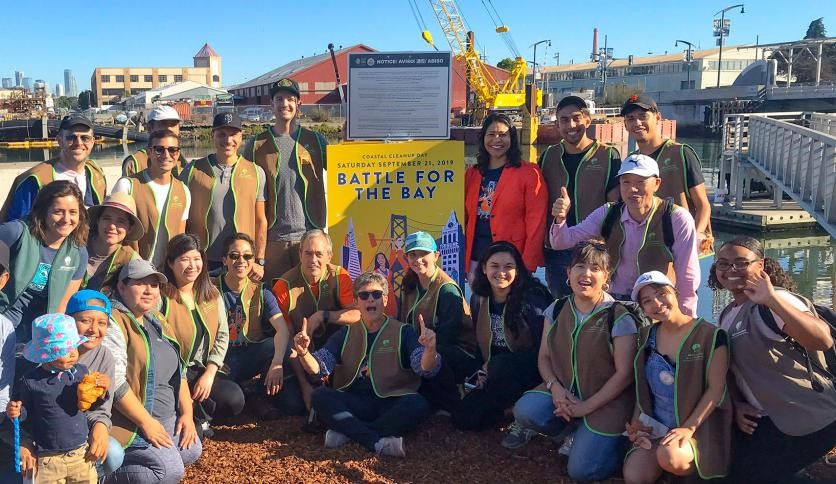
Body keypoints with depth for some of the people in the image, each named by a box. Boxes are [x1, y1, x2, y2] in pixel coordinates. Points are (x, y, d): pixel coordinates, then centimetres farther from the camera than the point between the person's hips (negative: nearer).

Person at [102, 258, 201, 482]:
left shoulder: (157, 321, 12)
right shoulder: (113, 323, -17)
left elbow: (177, 370, 14)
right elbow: (114, 382, -24)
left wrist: (186, 413, 5)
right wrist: (146, 422, -22)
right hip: (131, 420, -9)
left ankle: (134, 461, 14)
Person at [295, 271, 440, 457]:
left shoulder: (403, 332, 4)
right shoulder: (346, 334, 14)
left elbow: (425, 369, -10)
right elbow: (319, 367, 3)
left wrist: (429, 350, -34)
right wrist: (304, 352, -20)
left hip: (392, 405, -2)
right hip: (354, 403, 2)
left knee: (417, 404, -32)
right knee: (320, 396, -23)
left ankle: (347, 431, -21)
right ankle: (378, 441, -30)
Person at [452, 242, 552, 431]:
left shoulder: (531, 298, -14)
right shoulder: (478, 300, 4)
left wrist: (493, 367, -20)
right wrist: (484, 370, -5)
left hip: (530, 371, -5)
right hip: (495, 375, 5)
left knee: (500, 366, -37)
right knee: (463, 419, -12)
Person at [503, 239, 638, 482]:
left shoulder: (619, 318, -13)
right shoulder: (556, 309, 2)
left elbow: (624, 373, -12)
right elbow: (544, 357, 6)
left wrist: (586, 406, -16)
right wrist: (555, 387, -14)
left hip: (606, 401, -4)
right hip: (563, 392, 4)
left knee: (581, 470, -17)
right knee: (525, 411, -25)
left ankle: (610, 437, 14)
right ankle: (569, 429, 6)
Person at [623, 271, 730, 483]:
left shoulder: (710, 335, -11)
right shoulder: (646, 336, 6)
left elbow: (716, 388, -12)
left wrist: (689, 428, -20)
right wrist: (636, 422, 0)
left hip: (700, 425, -4)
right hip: (656, 426, 5)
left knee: (668, 456, -35)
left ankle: (690, 466, -1)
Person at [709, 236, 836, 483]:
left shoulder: (774, 303, -20)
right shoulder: (727, 315, 8)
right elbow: (732, 366, 18)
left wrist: (772, 300, -45)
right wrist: (737, 404, 2)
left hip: (810, 419, -9)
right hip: (764, 418, 9)